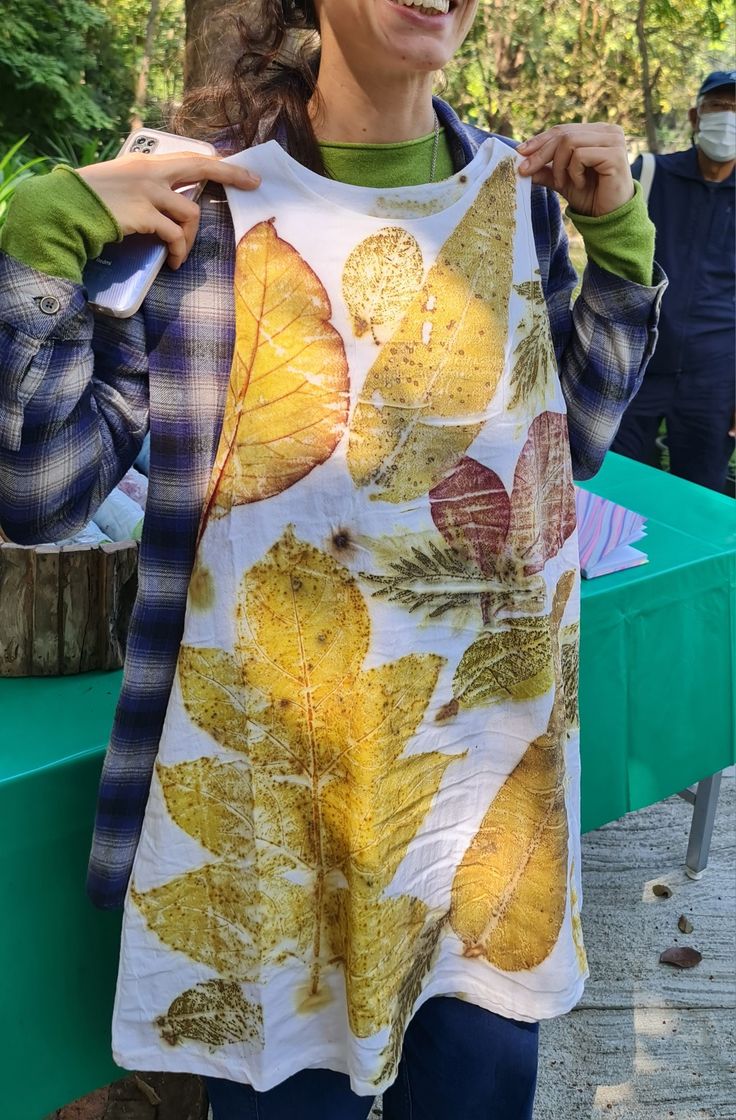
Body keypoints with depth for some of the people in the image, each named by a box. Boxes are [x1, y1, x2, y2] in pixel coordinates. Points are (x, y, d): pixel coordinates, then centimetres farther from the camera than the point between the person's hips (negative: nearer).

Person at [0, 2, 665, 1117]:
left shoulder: (519, 191, 2)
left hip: (493, 738, 4)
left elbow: (573, 440, 11)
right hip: (273, 767, -3)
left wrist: (616, 234, 2)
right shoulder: (200, 199, -10)